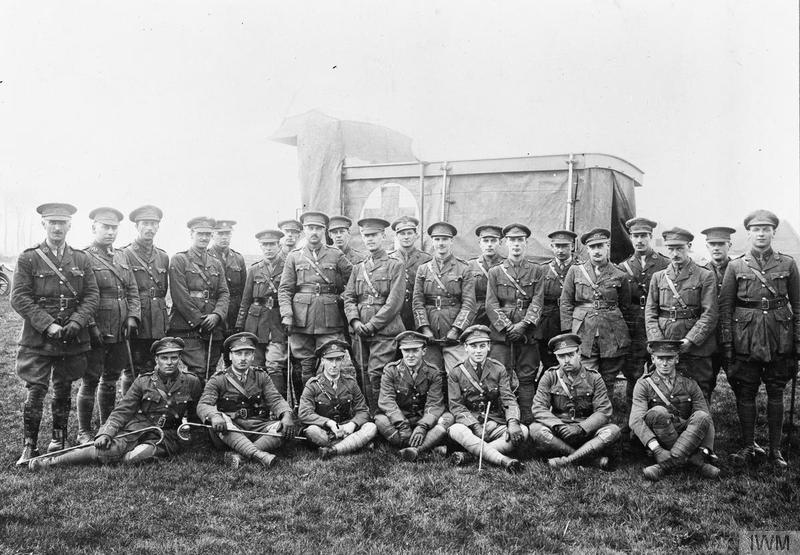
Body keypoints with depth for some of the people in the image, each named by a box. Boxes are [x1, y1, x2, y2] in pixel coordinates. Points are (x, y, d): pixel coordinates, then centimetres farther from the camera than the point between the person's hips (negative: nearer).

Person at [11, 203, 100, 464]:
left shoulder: (81, 259, 9)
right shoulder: (28, 258, 0)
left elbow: (92, 295, 5)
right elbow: (19, 298, -5)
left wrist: (76, 322, -10)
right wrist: (48, 325, -14)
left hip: (73, 337, 3)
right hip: (38, 338, -3)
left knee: (63, 390, 11)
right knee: (35, 391, -5)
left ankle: (59, 439, 24)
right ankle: (29, 446, 3)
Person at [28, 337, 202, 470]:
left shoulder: (191, 383, 4)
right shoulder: (143, 382, 5)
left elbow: (195, 414, 19)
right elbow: (122, 411, 1)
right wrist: (106, 433, -13)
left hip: (167, 437, -1)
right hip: (136, 429, 1)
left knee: (134, 457, -34)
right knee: (108, 449, -29)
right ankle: (52, 461, -18)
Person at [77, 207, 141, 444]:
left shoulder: (121, 257, 14)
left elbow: (132, 290, 14)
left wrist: (132, 317, 1)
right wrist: (90, 325, -17)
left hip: (120, 332, 6)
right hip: (96, 332, -6)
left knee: (111, 380, 15)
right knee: (90, 382, 2)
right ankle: (84, 432, 14)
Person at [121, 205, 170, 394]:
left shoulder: (163, 257, 16)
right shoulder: (124, 255, -1)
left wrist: (164, 323, 15)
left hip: (158, 328, 5)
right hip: (134, 327, -5)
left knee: (152, 372, 7)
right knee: (132, 373, 0)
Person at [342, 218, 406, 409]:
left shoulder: (395, 266, 2)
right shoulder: (357, 268, 18)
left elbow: (394, 302, -7)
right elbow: (348, 297, 13)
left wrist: (372, 325, -12)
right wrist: (355, 321, -6)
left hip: (385, 330, -5)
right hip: (361, 333, 5)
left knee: (376, 375, -12)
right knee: (363, 376, 5)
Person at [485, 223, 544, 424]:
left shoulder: (536, 271, 11)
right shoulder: (495, 272, 10)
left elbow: (537, 302, 1)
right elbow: (491, 304, 2)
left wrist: (523, 325, -13)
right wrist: (508, 327, -11)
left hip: (528, 333, 0)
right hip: (501, 332, 0)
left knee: (527, 378, 1)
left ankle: (528, 421, 6)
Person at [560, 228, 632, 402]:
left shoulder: (619, 276, 5)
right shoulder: (575, 271, 6)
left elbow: (625, 307, 17)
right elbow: (566, 303, 7)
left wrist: (611, 320, 10)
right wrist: (568, 332, 0)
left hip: (612, 335, 1)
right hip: (583, 333, -1)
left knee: (608, 381, 7)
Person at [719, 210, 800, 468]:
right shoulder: (735, 266, 2)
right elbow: (725, 306, 2)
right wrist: (727, 342, -3)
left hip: (779, 340, 1)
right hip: (746, 339, 0)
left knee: (776, 393, 8)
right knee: (745, 394, 4)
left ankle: (775, 449, 17)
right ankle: (748, 447, 15)